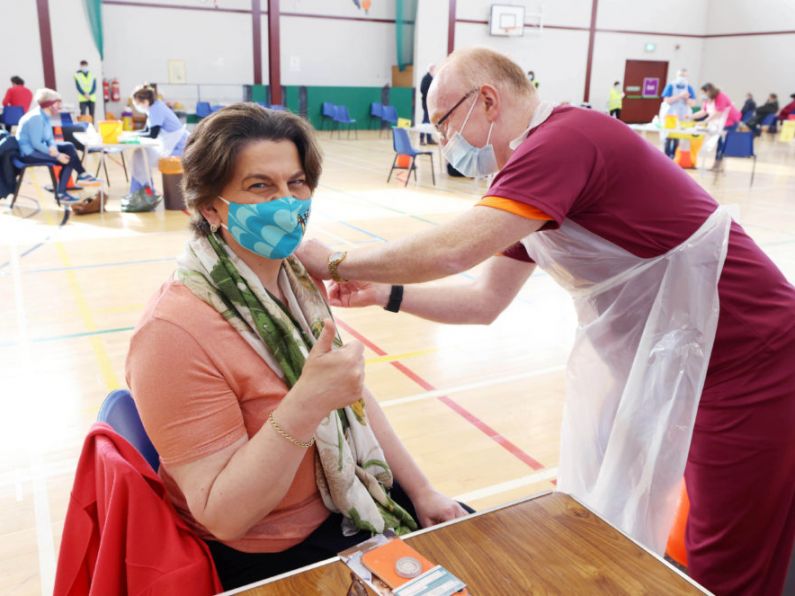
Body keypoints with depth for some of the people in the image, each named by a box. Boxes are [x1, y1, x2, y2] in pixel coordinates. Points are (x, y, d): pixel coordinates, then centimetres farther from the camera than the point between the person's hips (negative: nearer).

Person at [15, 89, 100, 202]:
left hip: (37, 148, 10)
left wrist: (53, 148, -15)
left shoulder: (44, 116, 7)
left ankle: (82, 175, -1)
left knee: (68, 147, 5)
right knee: (68, 160, -18)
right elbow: (36, 144, -28)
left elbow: (50, 138, 7)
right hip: (29, 153, -10)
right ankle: (61, 193, -14)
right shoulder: (36, 118, -23)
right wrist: (57, 155, -26)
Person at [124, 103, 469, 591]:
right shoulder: (176, 332, -27)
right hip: (269, 558, -6)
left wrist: (421, 490, 5)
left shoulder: (299, 279, -3)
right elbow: (222, 515, -26)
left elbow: (352, 394, 6)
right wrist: (306, 403, -37)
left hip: (346, 499, 7)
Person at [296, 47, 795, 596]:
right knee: (603, 528, 19)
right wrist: (385, 294, 1)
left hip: (744, 363, -9)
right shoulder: (537, 173, 9)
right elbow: (483, 302, 10)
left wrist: (334, 263, -17)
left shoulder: (567, 137, -22)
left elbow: (453, 250, -32)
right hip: (670, 363, 9)